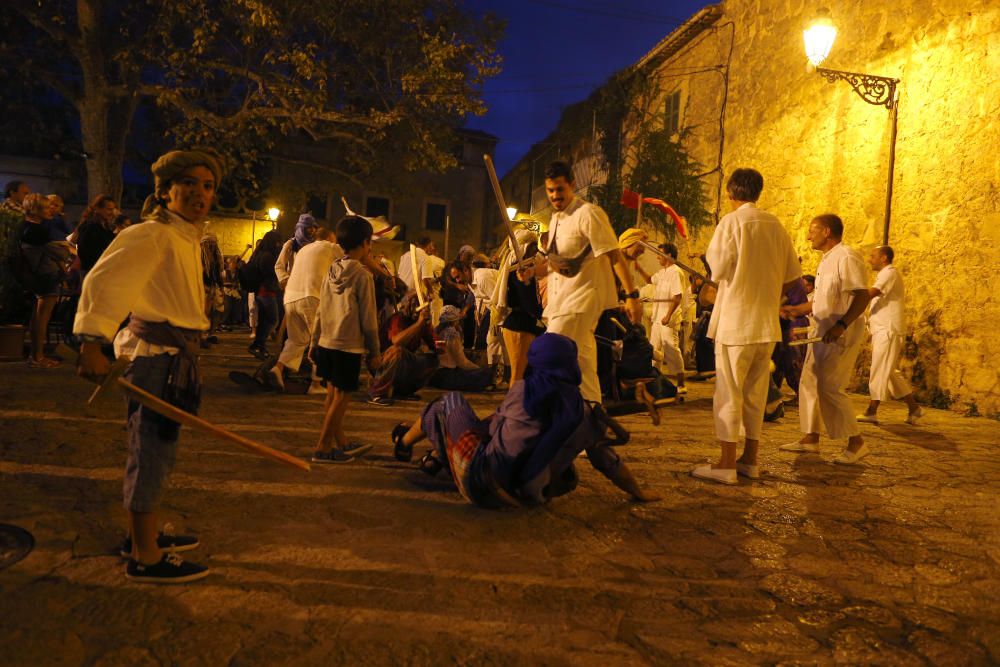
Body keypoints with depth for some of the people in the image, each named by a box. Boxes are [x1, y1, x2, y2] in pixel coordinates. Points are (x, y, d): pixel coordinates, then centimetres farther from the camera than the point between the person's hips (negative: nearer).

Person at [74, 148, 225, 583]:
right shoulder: (153, 235, -14)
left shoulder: (188, 237, 16)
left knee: (154, 449, 19)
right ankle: (145, 558, 8)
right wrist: (92, 342, -34)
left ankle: (141, 535, 35)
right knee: (153, 451, -3)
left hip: (175, 353, 10)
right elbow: (104, 281, -25)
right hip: (157, 353, -10)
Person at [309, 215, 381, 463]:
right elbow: (368, 318, -11)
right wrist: (375, 352, -3)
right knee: (342, 396, 2)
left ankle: (341, 443, 28)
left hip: (326, 343, 7)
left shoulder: (331, 271, 7)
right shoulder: (363, 275, -11)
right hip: (349, 346, -7)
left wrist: (315, 343, 19)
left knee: (333, 393, 14)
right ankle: (323, 448, 5)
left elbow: (320, 311, 11)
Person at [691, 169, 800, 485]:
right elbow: (792, 273, 11)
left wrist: (710, 252, 7)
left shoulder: (732, 222, -8)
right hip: (767, 322, 6)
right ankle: (750, 459, 19)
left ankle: (726, 464, 0)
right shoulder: (775, 225, 10)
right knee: (755, 391, 12)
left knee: (729, 391, -2)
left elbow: (719, 269, -13)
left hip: (735, 320, -6)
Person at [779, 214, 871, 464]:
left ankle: (856, 443, 3)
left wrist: (842, 325, -29)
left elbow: (862, 295, -21)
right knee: (809, 383, 10)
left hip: (841, 335, -10)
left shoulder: (847, 256, -13)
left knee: (830, 388, -10)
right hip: (822, 334, 10)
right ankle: (810, 438, 19)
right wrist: (797, 310, 16)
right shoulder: (826, 260, 18)